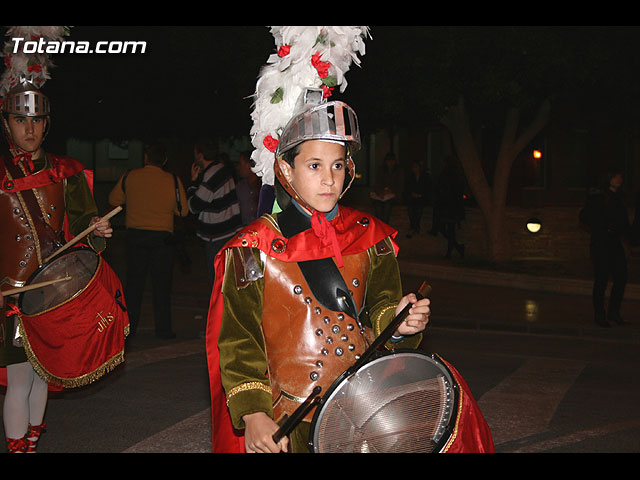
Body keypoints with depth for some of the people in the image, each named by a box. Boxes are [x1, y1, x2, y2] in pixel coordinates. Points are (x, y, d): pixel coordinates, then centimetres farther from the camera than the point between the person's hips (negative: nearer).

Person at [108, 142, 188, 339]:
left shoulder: (130, 177, -1)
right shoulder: (173, 180, -3)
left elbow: (113, 200, 10)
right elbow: (183, 210, 3)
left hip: (135, 236, 1)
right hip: (162, 237, -1)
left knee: (134, 282, 10)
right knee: (162, 285, 5)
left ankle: (129, 326, 14)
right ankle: (163, 328, 6)